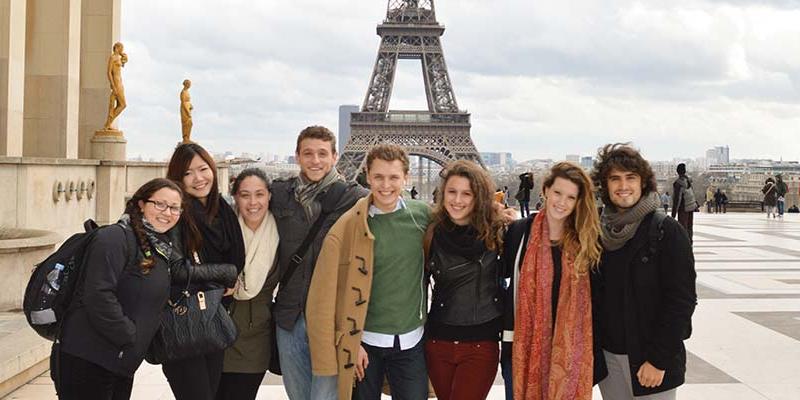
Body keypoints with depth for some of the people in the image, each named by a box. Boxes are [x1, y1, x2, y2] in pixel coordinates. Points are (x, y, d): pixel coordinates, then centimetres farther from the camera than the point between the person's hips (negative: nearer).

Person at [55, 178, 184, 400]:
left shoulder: (163, 249, 14)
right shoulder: (115, 239, -14)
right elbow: (99, 297, -23)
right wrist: (129, 338, -16)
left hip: (122, 364, 9)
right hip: (86, 362, -9)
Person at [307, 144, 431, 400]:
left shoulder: (423, 215, -2)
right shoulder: (348, 227, -12)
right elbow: (326, 295, -10)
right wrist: (349, 344, -12)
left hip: (411, 342, 2)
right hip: (365, 343, -2)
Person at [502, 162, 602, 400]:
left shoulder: (584, 238, -1)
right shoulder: (519, 231, -3)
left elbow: (591, 296, 5)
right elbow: (504, 272, 7)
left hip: (568, 346, 0)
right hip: (523, 343, 0)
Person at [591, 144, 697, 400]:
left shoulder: (668, 232, -7)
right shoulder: (598, 233, 6)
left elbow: (682, 300, -11)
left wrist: (659, 359, -15)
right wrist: (591, 353, 4)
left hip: (652, 359, -4)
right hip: (607, 357, 4)